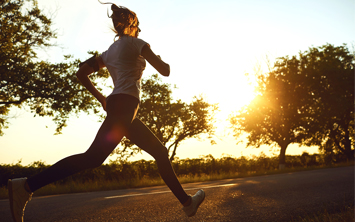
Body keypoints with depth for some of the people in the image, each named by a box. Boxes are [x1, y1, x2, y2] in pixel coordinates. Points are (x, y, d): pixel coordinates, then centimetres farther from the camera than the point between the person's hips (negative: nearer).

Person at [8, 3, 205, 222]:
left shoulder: (109, 52, 24)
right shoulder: (137, 43, 3)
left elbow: (82, 73, 18)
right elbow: (165, 71, 1)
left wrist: (101, 98, 21)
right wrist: (160, 60, 24)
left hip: (115, 106, 10)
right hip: (125, 105, -10)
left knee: (161, 152, 12)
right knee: (93, 158, -20)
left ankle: (187, 202, 15)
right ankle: (26, 186, -24)